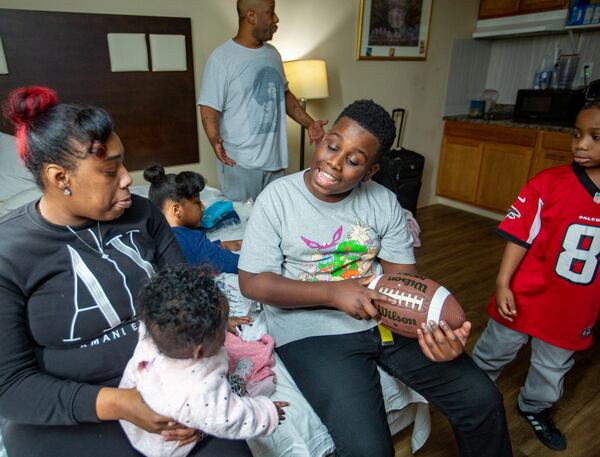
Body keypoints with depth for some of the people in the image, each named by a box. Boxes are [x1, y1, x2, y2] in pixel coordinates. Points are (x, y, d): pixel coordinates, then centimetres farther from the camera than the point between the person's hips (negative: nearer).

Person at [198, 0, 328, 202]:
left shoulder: (272, 54, 11)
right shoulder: (221, 58, -10)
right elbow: (209, 108, -13)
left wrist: (309, 123, 11)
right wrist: (215, 139, -33)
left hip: (274, 158, 6)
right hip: (240, 162, -6)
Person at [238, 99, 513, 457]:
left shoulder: (384, 202, 1)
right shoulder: (277, 199, -9)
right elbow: (252, 282, -10)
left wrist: (438, 326, -23)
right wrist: (333, 293, -21)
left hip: (386, 319, 4)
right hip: (312, 330, -3)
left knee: (482, 400, 2)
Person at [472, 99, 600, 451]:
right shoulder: (549, 183, -18)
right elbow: (520, 237, -14)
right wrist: (502, 284, -17)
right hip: (524, 297, -3)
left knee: (554, 367, 24)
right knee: (494, 353, 18)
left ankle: (535, 408, 52)